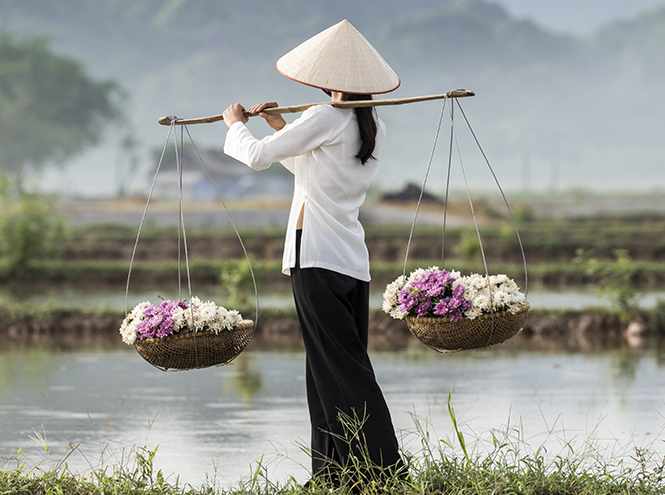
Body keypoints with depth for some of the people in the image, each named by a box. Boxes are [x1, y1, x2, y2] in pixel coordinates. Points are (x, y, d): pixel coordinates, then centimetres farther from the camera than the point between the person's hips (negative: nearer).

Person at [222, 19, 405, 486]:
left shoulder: (325, 119, -12)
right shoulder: (376, 129, 12)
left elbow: (258, 156, -9)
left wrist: (236, 124, 9)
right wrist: (283, 127, 25)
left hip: (317, 257, -8)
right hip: (354, 260, 8)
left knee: (342, 369, -8)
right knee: (337, 369, 11)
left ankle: (387, 467, -12)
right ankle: (335, 474, 11)